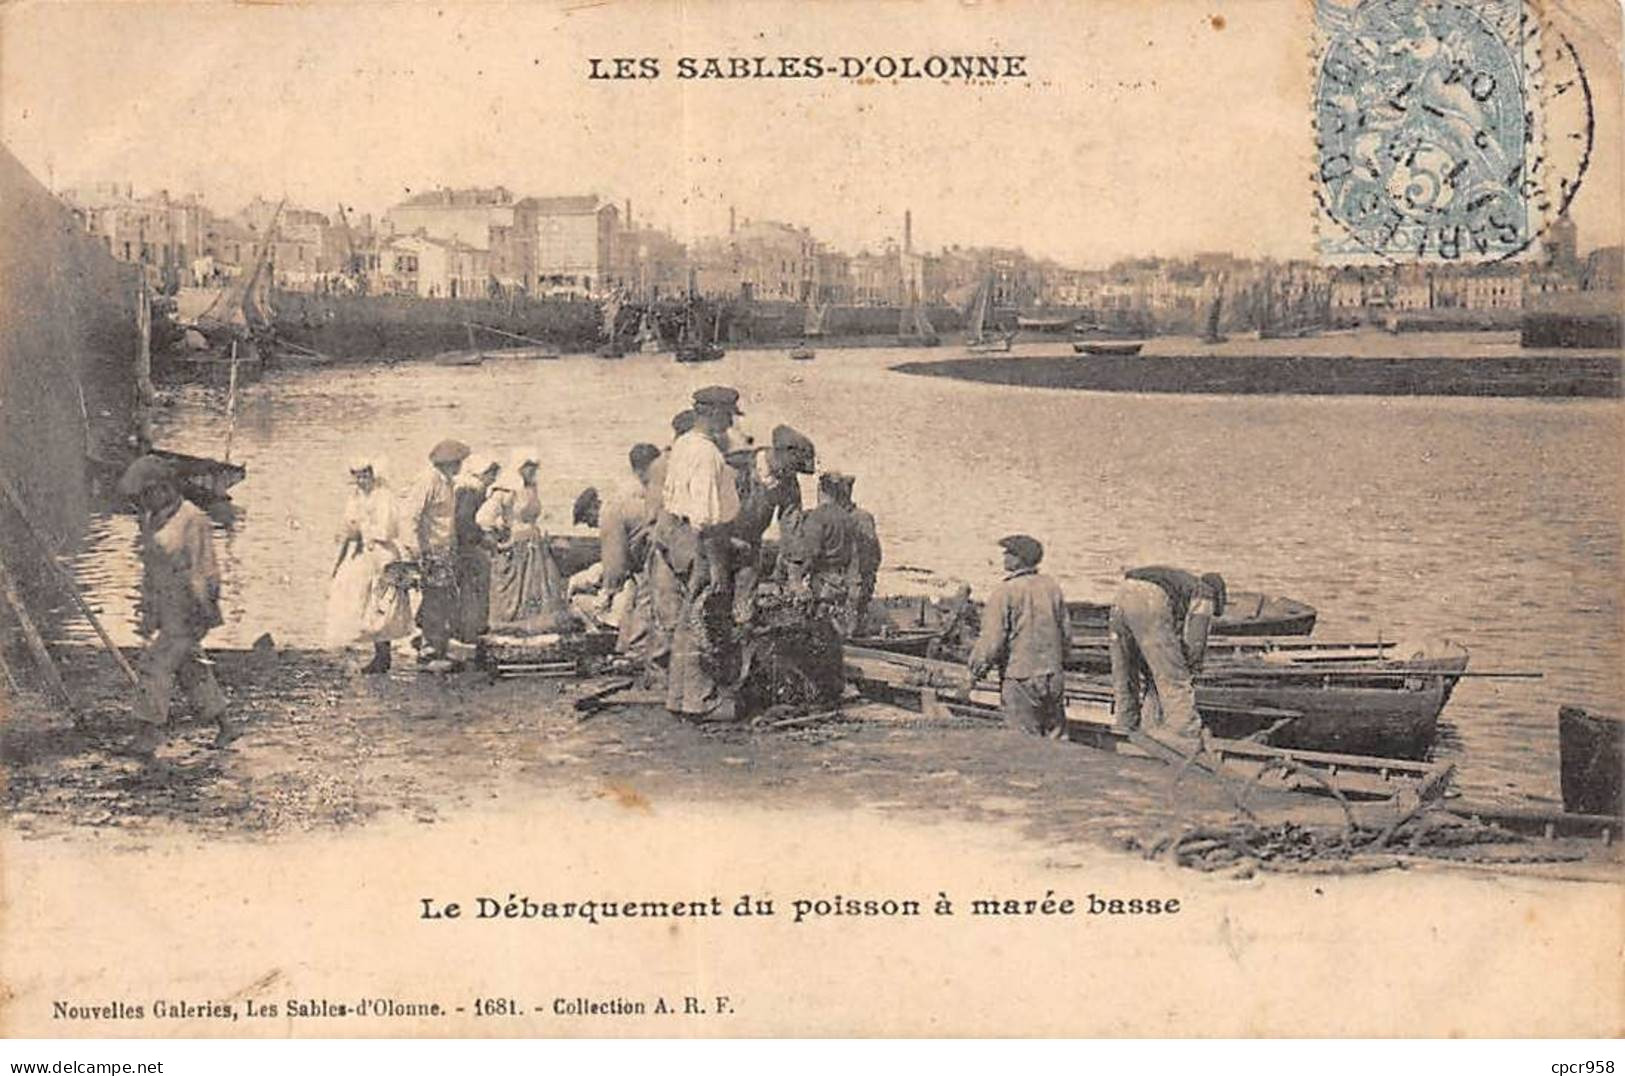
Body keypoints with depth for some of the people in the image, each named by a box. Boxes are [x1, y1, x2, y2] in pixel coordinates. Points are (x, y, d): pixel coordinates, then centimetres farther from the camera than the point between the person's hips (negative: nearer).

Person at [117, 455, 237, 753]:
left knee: (156, 663, -10)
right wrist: (147, 612, 18)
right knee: (188, 669, 11)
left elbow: (204, 572, -17)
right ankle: (226, 725, 20)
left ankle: (152, 728, 0)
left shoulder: (192, 521, -17)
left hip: (188, 611, -9)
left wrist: (200, 616, -19)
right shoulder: (151, 519, 10)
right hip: (165, 610, 9)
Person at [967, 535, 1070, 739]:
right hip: (1054, 678, 6)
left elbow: (991, 641, -14)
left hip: (1019, 679, -6)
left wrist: (975, 672, -1)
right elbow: (1065, 633, 13)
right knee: (1056, 739, 12)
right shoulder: (1051, 588, 6)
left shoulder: (1004, 593, -13)